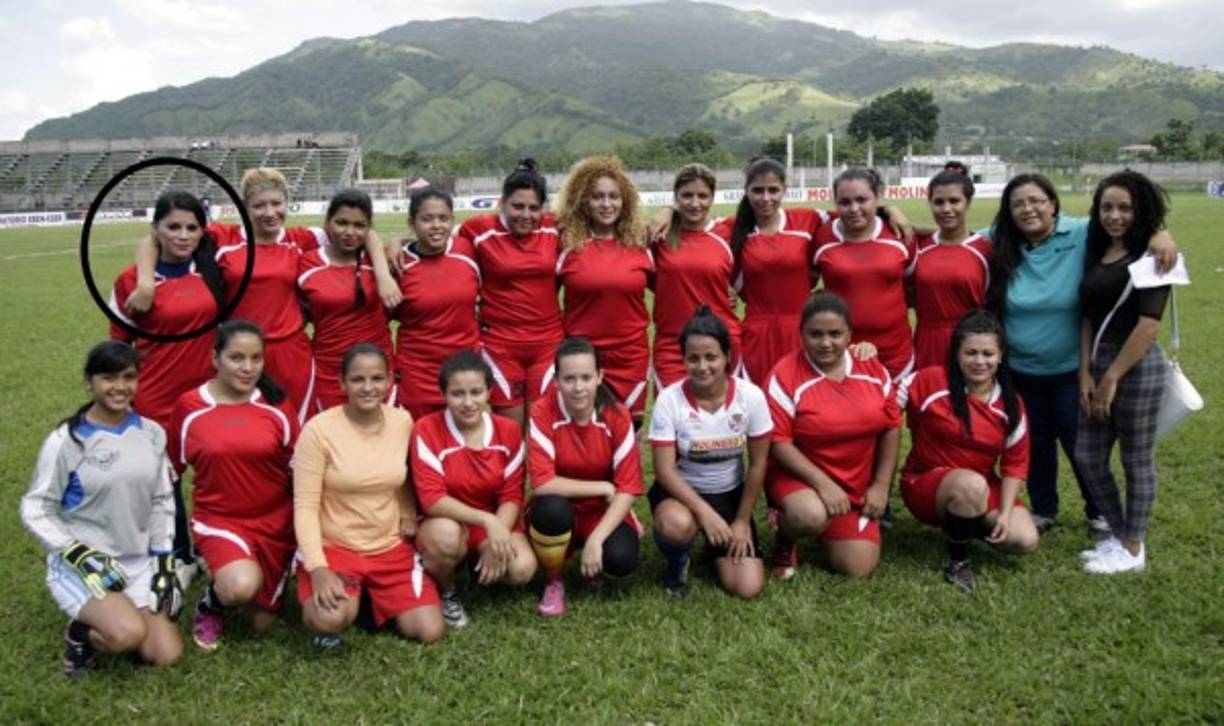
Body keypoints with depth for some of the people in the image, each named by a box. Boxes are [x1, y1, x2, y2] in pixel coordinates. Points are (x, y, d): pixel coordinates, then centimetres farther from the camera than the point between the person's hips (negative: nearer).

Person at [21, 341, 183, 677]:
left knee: (166, 655, -7)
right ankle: (79, 632, 5)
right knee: (130, 634, -29)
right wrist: (81, 555, -15)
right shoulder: (66, 440, -11)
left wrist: (162, 557, 1)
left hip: (139, 562, 5)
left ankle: (104, 618, 20)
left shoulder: (152, 434, 3)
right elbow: (35, 510, -6)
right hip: (80, 563, -4)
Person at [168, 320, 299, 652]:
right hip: (218, 519, -2)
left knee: (262, 621, 9)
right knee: (242, 587, -31)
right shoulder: (189, 407, -7)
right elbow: (171, 471, 5)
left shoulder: (277, 405, -5)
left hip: (275, 521, 2)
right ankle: (210, 603, 5)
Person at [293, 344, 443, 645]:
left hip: (392, 548, 4)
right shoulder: (319, 429, -16)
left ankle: (374, 598, 21)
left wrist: (409, 514, -3)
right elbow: (305, 505, -14)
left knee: (429, 632, -9)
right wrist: (318, 568, -24)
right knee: (329, 620, -33)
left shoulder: (403, 422, -3)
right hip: (333, 548, -4)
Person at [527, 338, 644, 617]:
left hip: (602, 513, 1)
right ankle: (553, 583, -5)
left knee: (621, 559, -29)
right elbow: (542, 484, -24)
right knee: (552, 508, -35)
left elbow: (628, 488, -16)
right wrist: (603, 487, -21)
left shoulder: (617, 416, -15)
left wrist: (595, 539, -27)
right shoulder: (543, 413, -19)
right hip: (559, 514, 0)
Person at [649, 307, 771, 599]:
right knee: (677, 524, -39)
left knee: (748, 588, -11)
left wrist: (742, 521, -3)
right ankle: (677, 563, -1)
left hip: (730, 494, 2)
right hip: (681, 490, -2)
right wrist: (704, 511, -30)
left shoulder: (751, 396, -16)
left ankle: (718, 547, 23)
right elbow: (665, 469, -19)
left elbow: (758, 464, -6)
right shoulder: (669, 399, -20)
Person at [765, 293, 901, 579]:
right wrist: (823, 483, -23)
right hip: (798, 476, -4)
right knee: (812, 517, -37)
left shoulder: (873, 368, -2)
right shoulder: (785, 375, -17)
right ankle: (785, 540, 0)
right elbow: (778, 441, -17)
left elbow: (891, 427, 6)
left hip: (857, 484, 4)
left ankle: (832, 532, 29)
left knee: (858, 569, -6)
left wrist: (881, 485, 0)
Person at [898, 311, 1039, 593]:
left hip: (983, 488, 5)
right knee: (972, 484, -39)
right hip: (926, 484, -5)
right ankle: (957, 560, -12)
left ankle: (963, 525, 17)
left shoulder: (1011, 403, -2)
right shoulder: (932, 381, -14)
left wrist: (1005, 512, -10)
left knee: (1025, 540, -15)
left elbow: (1015, 464, 1)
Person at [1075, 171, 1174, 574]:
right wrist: (1086, 372, 1)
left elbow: (1148, 324, -17)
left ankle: (1133, 550, 19)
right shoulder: (1097, 253, 11)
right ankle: (1118, 534, 28)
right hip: (1099, 362, 7)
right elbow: (1089, 317, 9)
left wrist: (1112, 377, -16)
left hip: (1137, 366, -7)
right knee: (1088, 457, 11)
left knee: (1136, 461, 5)